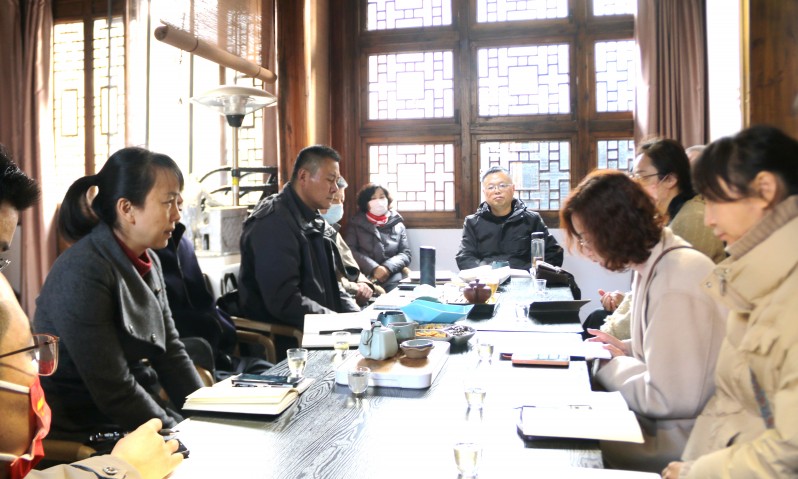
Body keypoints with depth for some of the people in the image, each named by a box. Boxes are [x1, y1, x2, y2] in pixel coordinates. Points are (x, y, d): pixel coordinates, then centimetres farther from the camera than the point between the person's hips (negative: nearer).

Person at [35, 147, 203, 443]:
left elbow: (170, 352, 6)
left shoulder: (148, 263, 4)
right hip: (89, 433, -7)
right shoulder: (83, 274, -21)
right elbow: (113, 390, -22)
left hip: (143, 416, 7)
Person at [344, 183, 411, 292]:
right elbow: (350, 251, -1)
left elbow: (405, 254, 10)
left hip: (393, 277, 2)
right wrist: (373, 268, -15)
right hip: (365, 276, -2)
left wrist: (388, 268, -10)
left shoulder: (397, 224, 18)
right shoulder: (356, 223, 13)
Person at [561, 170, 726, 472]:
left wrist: (610, 365, -12)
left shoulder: (676, 283, -25)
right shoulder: (654, 264, 4)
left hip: (678, 437, -8)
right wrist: (625, 350, 4)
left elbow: (671, 400, -26)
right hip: (658, 419, 8)